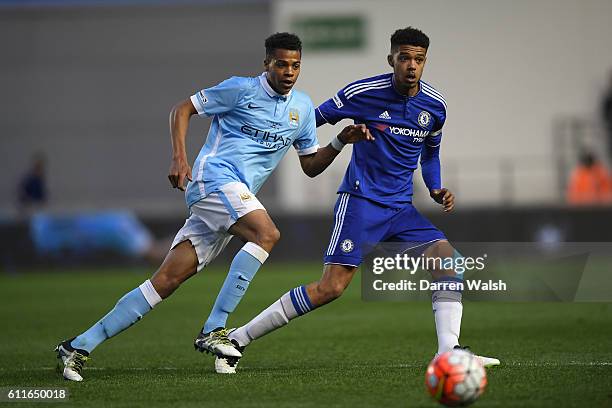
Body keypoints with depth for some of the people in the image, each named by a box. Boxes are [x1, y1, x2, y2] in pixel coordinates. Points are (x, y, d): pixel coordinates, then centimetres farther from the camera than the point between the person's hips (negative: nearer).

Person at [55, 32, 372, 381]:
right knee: (267, 234, -30)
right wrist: (179, 158, -10)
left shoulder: (303, 107, 18)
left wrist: (341, 142, 6)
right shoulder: (241, 89, -1)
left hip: (237, 197, 6)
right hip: (214, 177, -6)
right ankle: (213, 330, -28)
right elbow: (183, 109, 3)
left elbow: (311, 166, 23)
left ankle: (80, 346, -3)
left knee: (167, 280, -3)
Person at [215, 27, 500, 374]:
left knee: (448, 260, -14)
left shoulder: (435, 106, 5)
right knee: (331, 287, -16)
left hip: (401, 208, 6)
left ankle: (448, 353, -14)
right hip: (361, 201, -6)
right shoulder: (362, 93, -10)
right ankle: (237, 340, -8)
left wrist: (436, 189, 6)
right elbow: (312, 120, 4)